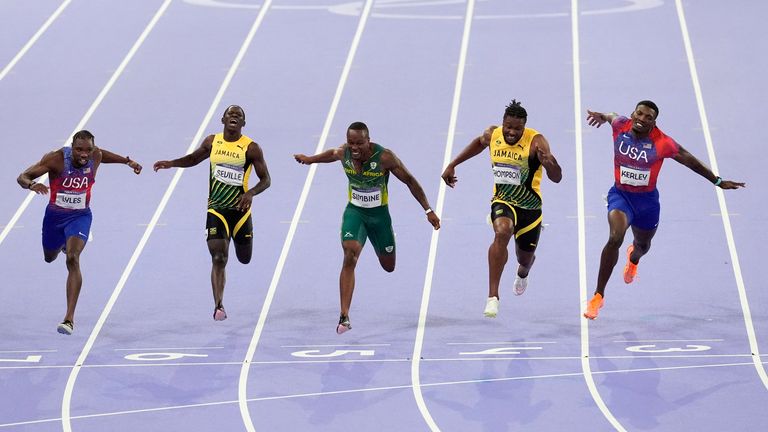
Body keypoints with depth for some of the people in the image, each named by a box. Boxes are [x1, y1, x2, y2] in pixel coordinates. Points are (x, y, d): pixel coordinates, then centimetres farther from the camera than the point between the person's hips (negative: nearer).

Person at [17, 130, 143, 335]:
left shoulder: (96, 156, -15)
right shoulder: (56, 159, -25)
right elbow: (22, 177, -26)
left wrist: (127, 161, 16)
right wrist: (32, 185, -48)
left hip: (80, 216, -1)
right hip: (54, 215, 1)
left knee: (73, 259, -23)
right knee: (50, 257, 23)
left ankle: (70, 318, -26)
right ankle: (64, 244, 65)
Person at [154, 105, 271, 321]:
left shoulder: (251, 148, -7)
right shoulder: (212, 142, 3)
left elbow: (265, 179, -5)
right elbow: (193, 159, 22)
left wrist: (251, 193, -24)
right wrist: (170, 163, 6)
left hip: (240, 210, -1)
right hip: (216, 209, 1)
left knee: (245, 258, 13)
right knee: (219, 258, -13)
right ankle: (218, 305, -14)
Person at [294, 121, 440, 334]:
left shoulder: (384, 157, -24)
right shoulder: (343, 153, -14)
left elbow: (410, 181, -13)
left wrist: (428, 210, -11)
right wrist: (310, 159, 25)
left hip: (379, 213, -1)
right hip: (354, 212, 1)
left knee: (388, 267, 15)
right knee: (349, 258, -22)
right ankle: (344, 317, -26)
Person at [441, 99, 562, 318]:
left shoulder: (536, 141, -22)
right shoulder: (492, 135, -10)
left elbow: (557, 178, -30)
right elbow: (479, 143, 17)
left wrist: (549, 162, -52)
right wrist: (452, 165, 16)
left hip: (530, 206, 0)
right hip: (503, 201, 0)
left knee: (525, 256, 18)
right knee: (502, 232, -33)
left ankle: (522, 274, 61)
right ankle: (493, 296, -33)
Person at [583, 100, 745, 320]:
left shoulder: (661, 143, -19)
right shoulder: (620, 125, -15)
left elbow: (690, 161, -6)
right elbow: (612, 117, 12)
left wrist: (718, 181, -1)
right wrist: (601, 116, 36)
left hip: (647, 201, 1)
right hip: (620, 195, -1)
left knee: (642, 244, 25)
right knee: (615, 237, -28)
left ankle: (633, 257, 69)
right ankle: (599, 295, -21)